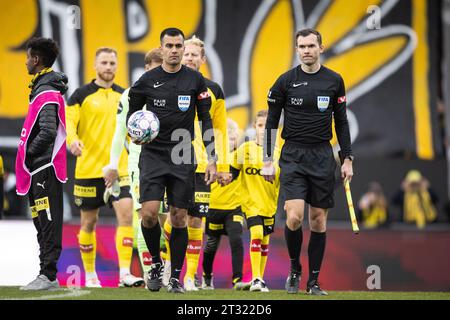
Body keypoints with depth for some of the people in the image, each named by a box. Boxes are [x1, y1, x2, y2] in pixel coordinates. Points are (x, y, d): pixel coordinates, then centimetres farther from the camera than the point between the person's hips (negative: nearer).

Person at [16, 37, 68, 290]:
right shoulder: (45, 88, 17)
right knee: (44, 222, 12)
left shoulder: (46, 93, -14)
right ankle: (47, 275, 15)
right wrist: (28, 152, 15)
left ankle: (49, 275, -11)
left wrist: (30, 151, -11)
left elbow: (48, 131, -24)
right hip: (41, 167, 10)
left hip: (44, 166, -10)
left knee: (48, 221, -10)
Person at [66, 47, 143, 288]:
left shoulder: (124, 96, 10)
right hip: (89, 169, -2)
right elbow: (68, 122, -11)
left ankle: (124, 273, -16)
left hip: (119, 167, 2)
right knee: (89, 222, 7)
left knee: (126, 214, -15)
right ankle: (90, 275, 21)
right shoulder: (82, 95, -2)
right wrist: (73, 140, -30)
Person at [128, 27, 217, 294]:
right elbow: (133, 112, 13)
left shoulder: (195, 80, 3)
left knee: (179, 217, 1)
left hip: (183, 156, 1)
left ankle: (176, 276, 12)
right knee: (149, 212, -15)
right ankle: (156, 262, 10)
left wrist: (212, 160, 0)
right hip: (153, 154, -1)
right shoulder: (148, 80, 1)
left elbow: (206, 120, 6)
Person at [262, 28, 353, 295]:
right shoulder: (286, 81, 0)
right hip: (293, 156, -2)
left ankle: (314, 281, 11)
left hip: (322, 156, 2)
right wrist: (268, 161, 0)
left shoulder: (334, 81, 5)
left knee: (319, 220, 3)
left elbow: (341, 122, 11)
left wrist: (348, 159, 6)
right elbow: (272, 123, 5)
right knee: (294, 216, -16)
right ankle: (295, 270, 6)